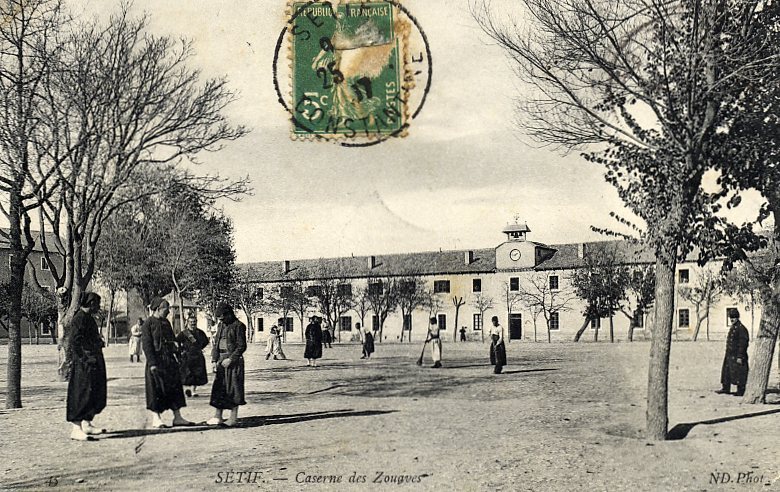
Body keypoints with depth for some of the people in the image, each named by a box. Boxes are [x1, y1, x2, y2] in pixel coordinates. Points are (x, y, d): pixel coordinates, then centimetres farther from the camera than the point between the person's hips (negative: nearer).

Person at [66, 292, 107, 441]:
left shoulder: (89, 318, 17)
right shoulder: (79, 319, -13)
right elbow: (75, 343, -20)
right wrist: (85, 359, -22)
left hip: (94, 364, 10)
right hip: (84, 366, -10)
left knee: (96, 395, 15)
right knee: (82, 395, -10)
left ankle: (86, 425, 25)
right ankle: (76, 429, -8)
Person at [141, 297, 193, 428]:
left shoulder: (166, 322, 13)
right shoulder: (148, 323, -9)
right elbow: (146, 345, -13)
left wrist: (175, 346, 6)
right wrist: (152, 363, -18)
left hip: (169, 360, 7)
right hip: (156, 360, -7)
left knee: (174, 387, 7)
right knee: (156, 389, -2)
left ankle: (177, 417, 13)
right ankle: (156, 419, 6)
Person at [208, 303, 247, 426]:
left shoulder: (238, 326, -8)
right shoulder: (220, 326, 14)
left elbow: (242, 346, -11)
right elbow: (216, 343, 16)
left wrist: (230, 359, -16)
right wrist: (214, 360, 5)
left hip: (233, 360, -7)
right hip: (221, 360, 7)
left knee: (232, 388, -3)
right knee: (218, 387, 4)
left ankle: (234, 417, 3)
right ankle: (217, 416, 8)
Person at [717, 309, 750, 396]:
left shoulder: (741, 328, -15)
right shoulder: (732, 327, 14)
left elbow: (743, 343, -19)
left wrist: (740, 357, -21)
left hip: (737, 355, -10)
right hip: (730, 355, 10)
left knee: (738, 372, -4)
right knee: (726, 371, 12)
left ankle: (740, 391, 3)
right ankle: (726, 388, 20)